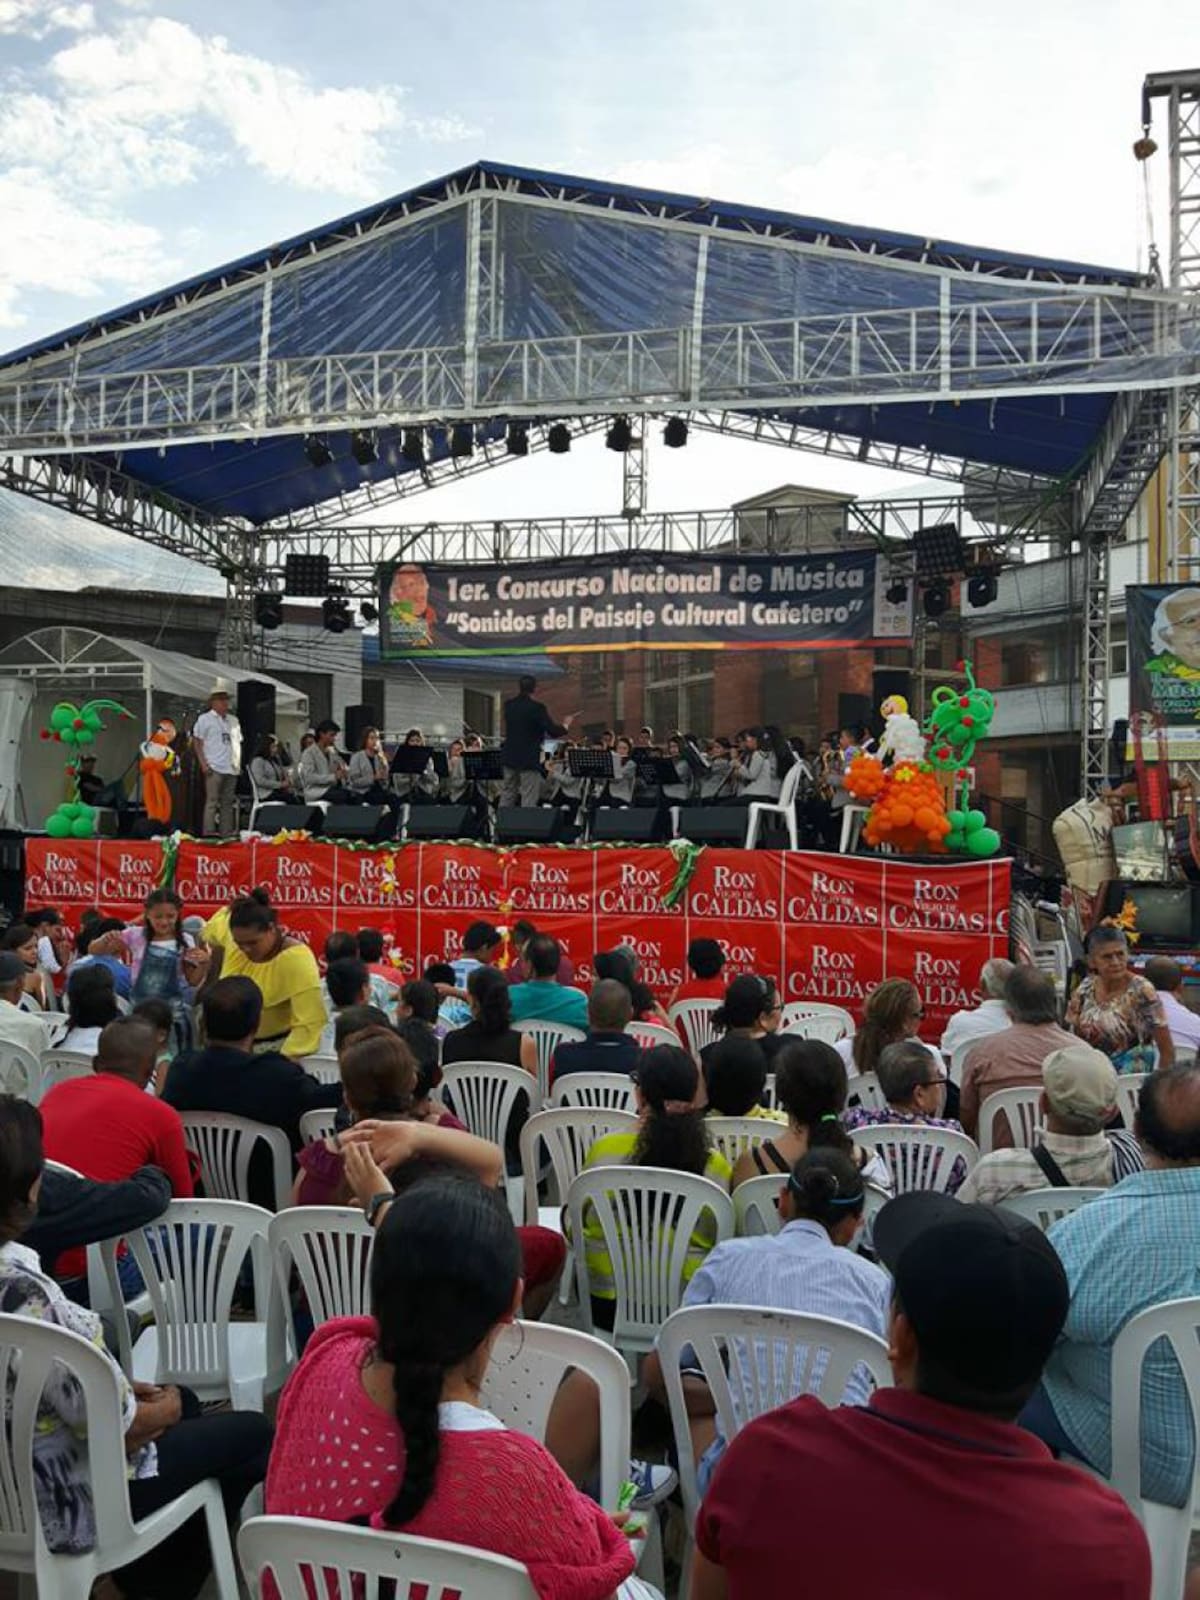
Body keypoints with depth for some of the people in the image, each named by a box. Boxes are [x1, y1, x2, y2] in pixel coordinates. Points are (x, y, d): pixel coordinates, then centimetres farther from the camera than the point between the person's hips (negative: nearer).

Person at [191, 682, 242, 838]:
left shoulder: (233, 721, 19)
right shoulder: (204, 719, 2)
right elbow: (197, 742, -1)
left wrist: (239, 764, 11)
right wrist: (203, 764, -10)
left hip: (232, 769, 6)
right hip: (214, 767, -6)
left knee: (228, 803, 7)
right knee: (212, 801, -8)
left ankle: (226, 834, 11)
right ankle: (209, 834, -8)